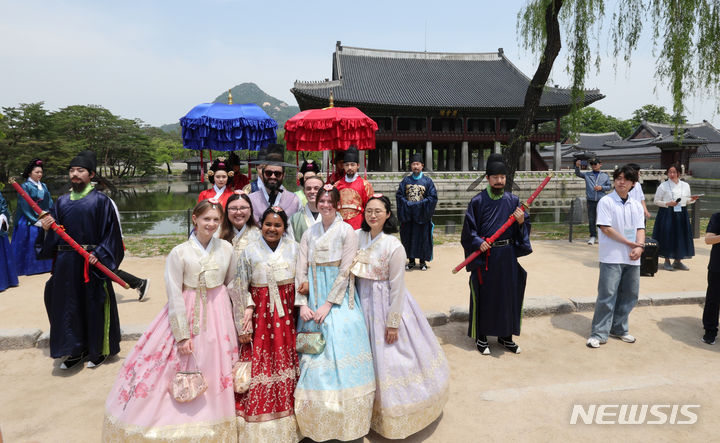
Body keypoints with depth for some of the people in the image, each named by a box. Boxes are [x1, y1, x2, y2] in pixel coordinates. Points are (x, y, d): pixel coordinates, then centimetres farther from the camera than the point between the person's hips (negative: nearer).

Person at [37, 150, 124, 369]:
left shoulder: (100, 200, -3)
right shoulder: (62, 201, 12)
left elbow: (112, 232, -8)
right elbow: (53, 236, 13)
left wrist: (100, 254, -17)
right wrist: (46, 227, -8)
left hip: (92, 263, -5)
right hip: (65, 263, 5)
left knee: (94, 305, 3)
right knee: (67, 305, 9)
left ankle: (100, 350, 20)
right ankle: (77, 350, 24)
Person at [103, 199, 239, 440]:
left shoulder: (226, 248, -2)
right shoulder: (179, 253, -10)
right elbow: (175, 296, -10)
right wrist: (182, 335, -11)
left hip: (218, 315, 3)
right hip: (186, 314, -2)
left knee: (216, 371, 12)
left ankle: (215, 430, 30)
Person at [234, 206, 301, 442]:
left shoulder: (294, 248, 6)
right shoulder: (249, 250, 2)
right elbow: (241, 287, 2)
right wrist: (247, 308, -10)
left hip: (287, 314, 1)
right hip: (260, 314, -1)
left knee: (286, 362, 5)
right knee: (260, 364, -2)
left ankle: (287, 420, 22)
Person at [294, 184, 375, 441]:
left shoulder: (347, 231, -3)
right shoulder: (309, 233, 9)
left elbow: (345, 271, -9)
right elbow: (300, 270, 5)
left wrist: (328, 304, -14)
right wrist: (303, 304, -5)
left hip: (339, 302, -4)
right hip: (313, 302, 4)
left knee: (338, 356, -5)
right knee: (314, 359, 6)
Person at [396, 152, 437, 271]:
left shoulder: (428, 181, 0)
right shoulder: (406, 180, 6)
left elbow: (433, 197, -5)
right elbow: (399, 195, 3)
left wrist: (420, 205, -14)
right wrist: (407, 204, -12)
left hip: (422, 215, -2)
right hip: (407, 215, 2)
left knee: (423, 237, 2)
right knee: (408, 237, 5)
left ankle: (422, 261, 14)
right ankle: (411, 260, 17)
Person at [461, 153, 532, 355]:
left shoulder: (513, 200, 6)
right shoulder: (478, 201, -3)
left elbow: (525, 227, 8)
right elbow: (469, 229, -2)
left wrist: (521, 221, -13)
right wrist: (478, 242, -17)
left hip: (507, 255, 3)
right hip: (484, 254, -3)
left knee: (508, 293, 10)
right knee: (484, 295, 4)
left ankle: (505, 335, 27)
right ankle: (481, 336, 19)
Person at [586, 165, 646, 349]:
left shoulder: (637, 205, 13)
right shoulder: (606, 202, -5)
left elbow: (640, 228, 8)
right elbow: (606, 228, -12)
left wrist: (639, 247, -11)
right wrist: (630, 243, -11)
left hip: (632, 258, 6)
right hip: (611, 257, -6)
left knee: (629, 295, 12)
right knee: (607, 295, -6)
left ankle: (619, 329, 27)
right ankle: (599, 333, 2)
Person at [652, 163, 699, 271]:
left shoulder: (685, 185, 9)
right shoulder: (663, 186, -3)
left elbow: (686, 201, 16)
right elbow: (656, 201, -1)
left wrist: (692, 199, -5)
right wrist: (668, 204, -16)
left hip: (681, 214, 4)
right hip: (667, 214, -4)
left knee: (681, 237, 5)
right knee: (667, 237, -4)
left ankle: (678, 261, 18)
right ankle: (667, 261, 8)